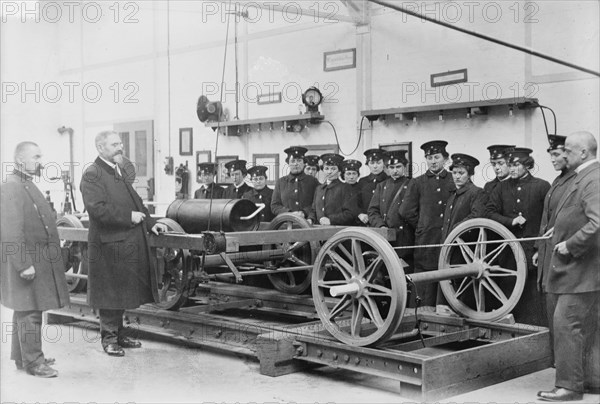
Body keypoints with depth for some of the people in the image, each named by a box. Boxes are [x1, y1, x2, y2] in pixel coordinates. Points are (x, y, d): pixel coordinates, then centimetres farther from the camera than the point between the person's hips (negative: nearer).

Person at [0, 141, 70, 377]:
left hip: (39, 259, 10)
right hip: (27, 262, -10)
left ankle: (21, 357, 27)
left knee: (25, 311, 17)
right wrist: (24, 264, -24)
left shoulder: (27, 185, 15)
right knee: (30, 312, -3)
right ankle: (33, 362, 5)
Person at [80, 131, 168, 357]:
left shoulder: (120, 171, 15)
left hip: (128, 243, 9)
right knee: (110, 294, 2)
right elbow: (97, 208, -23)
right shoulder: (92, 174, -13)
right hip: (109, 244, -8)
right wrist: (129, 217, -20)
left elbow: (134, 200, 21)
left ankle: (119, 334, 28)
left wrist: (150, 223, 9)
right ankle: (108, 338, 14)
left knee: (122, 292, 16)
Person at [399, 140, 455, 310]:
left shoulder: (455, 181, 10)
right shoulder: (417, 183, 8)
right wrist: (423, 226, 7)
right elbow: (406, 211, 6)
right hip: (426, 238, 0)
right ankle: (426, 306, 1)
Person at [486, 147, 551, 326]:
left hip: (535, 250, -3)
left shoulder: (542, 186, -1)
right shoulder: (502, 187, 10)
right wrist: (511, 221, -9)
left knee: (535, 296, -3)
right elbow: (489, 212, 5)